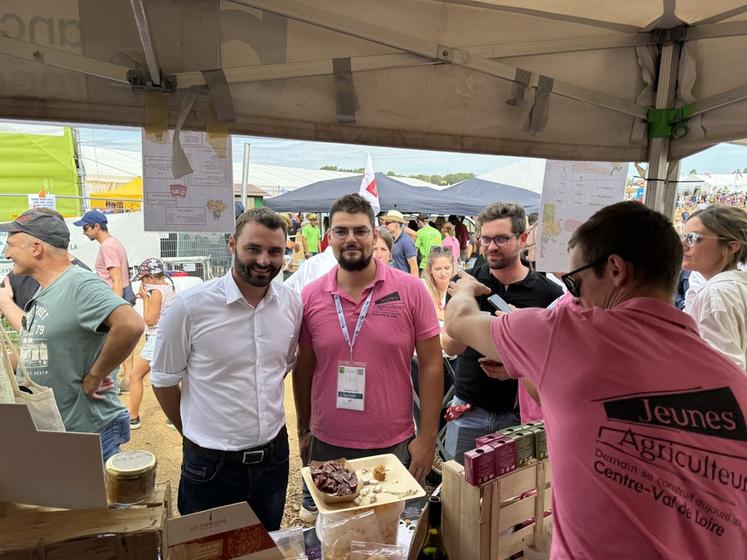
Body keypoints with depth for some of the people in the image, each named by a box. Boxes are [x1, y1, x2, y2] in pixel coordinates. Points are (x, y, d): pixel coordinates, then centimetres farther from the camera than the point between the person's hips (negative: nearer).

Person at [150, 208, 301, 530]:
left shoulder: (291, 303, -5)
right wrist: (193, 431, 5)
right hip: (211, 465, -3)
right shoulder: (190, 306, -17)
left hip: (274, 457, 4)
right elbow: (164, 380, -5)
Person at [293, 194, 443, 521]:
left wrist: (428, 437, -6)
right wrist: (303, 431, 11)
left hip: (395, 446, -1)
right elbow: (304, 369, 6)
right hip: (326, 446, 2)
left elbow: (431, 365, -6)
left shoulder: (411, 290, -9)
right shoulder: (310, 297, -3)